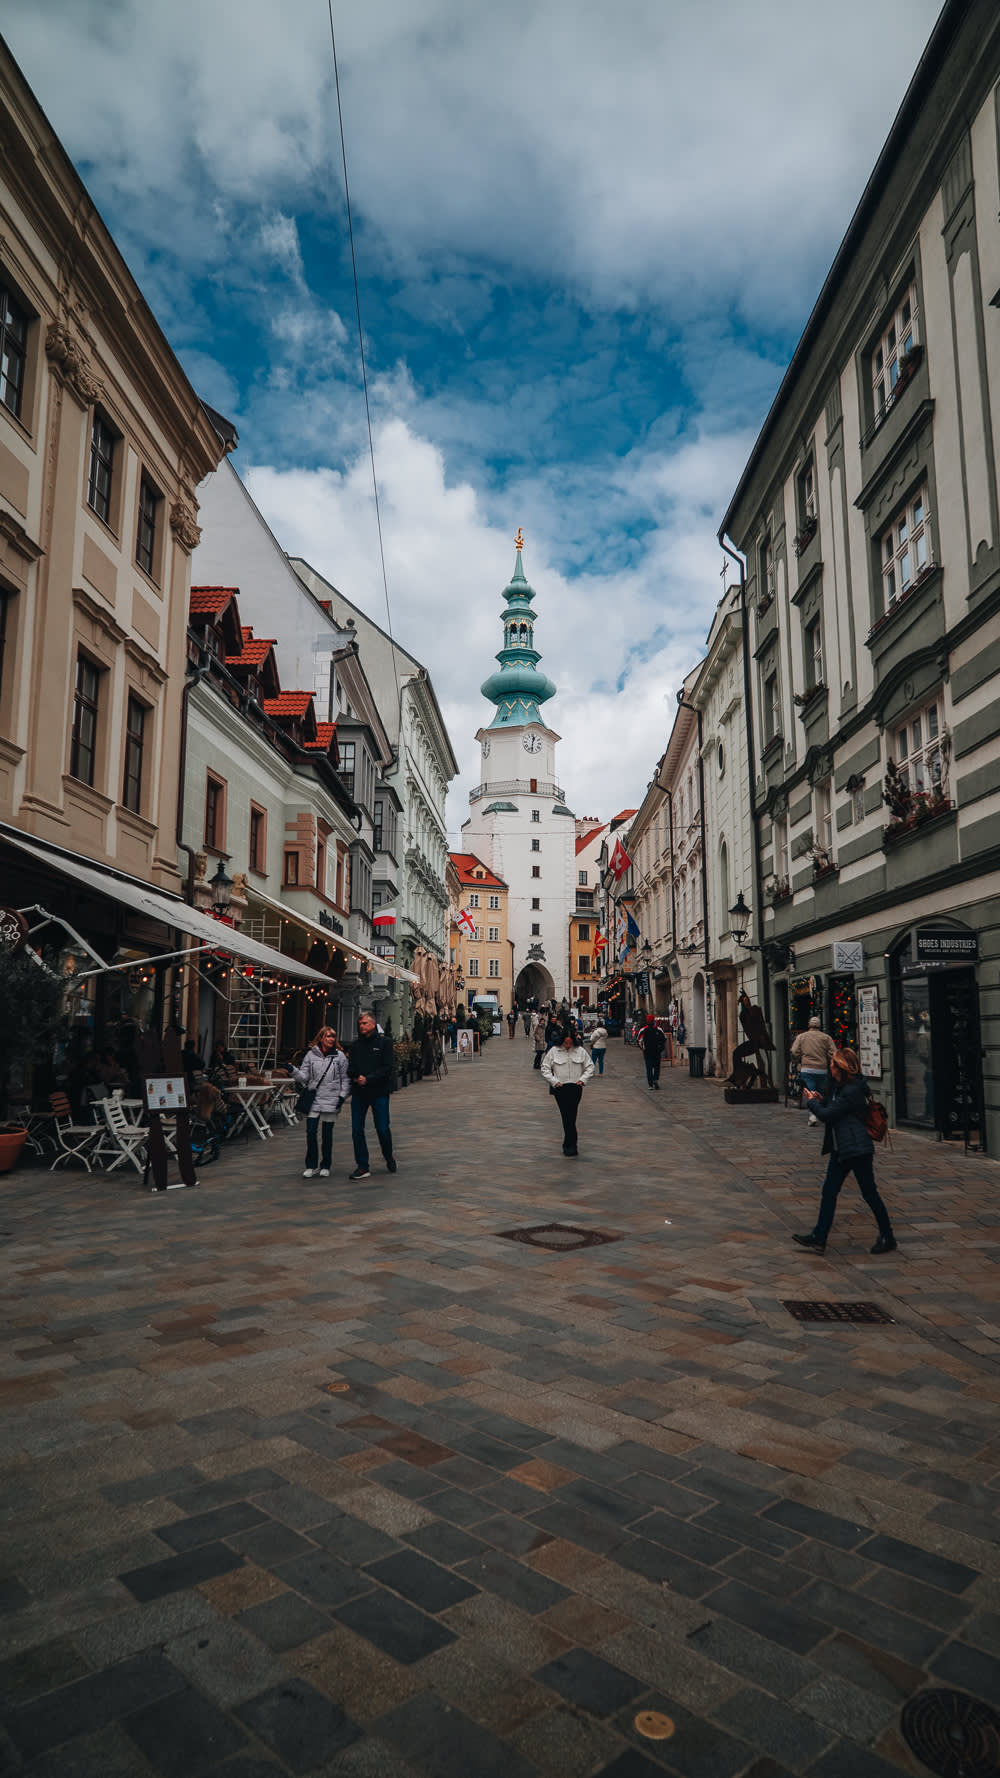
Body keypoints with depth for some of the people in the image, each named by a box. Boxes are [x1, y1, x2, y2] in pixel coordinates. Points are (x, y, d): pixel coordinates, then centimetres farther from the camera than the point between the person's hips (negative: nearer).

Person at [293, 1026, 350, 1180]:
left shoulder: (340, 1056, 2)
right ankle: (311, 1166, 11)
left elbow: (345, 1078, 5)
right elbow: (304, 1076, 3)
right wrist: (293, 1070, -14)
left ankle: (325, 1167, 19)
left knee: (327, 1135, 6)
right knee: (310, 1133, -3)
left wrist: (342, 1096, -2)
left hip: (331, 1101, 0)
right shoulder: (311, 1055, 3)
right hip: (313, 1100, 1)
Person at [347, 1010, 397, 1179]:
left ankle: (389, 1157, 24)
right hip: (358, 1093, 4)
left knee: (382, 1129, -2)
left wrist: (368, 1079, -15)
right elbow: (350, 1067, 10)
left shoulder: (384, 1042, 1)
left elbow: (388, 1067, -7)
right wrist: (356, 1077, -13)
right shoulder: (355, 1045, 13)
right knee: (357, 1130, 1)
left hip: (379, 1092, -4)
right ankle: (362, 1167, 9)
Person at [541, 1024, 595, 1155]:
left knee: (570, 1115, -10)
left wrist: (583, 1079, 2)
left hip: (575, 1087, 0)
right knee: (568, 1116, -6)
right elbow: (545, 1069, 7)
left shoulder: (580, 1051, 6)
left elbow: (589, 1067, 15)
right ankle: (571, 1144, 1)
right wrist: (554, 1081, -3)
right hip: (560, 1088, 0)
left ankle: (568, 1144, -3)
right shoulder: (554, 1051, 2)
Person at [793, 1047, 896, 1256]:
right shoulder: (841, 1087, 11)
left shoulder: (851, 1091, -21)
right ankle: (819, 1238, 7)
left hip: (857, 1150, -10)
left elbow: (826, 1115, -20)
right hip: (840, 1149, 10)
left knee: (869, 1193, 3)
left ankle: (887, 1237, 19)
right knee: (829, 1191, 6)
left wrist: (813, 1102, -3)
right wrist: (822, 1100, 5)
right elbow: (834, 1108, 22)